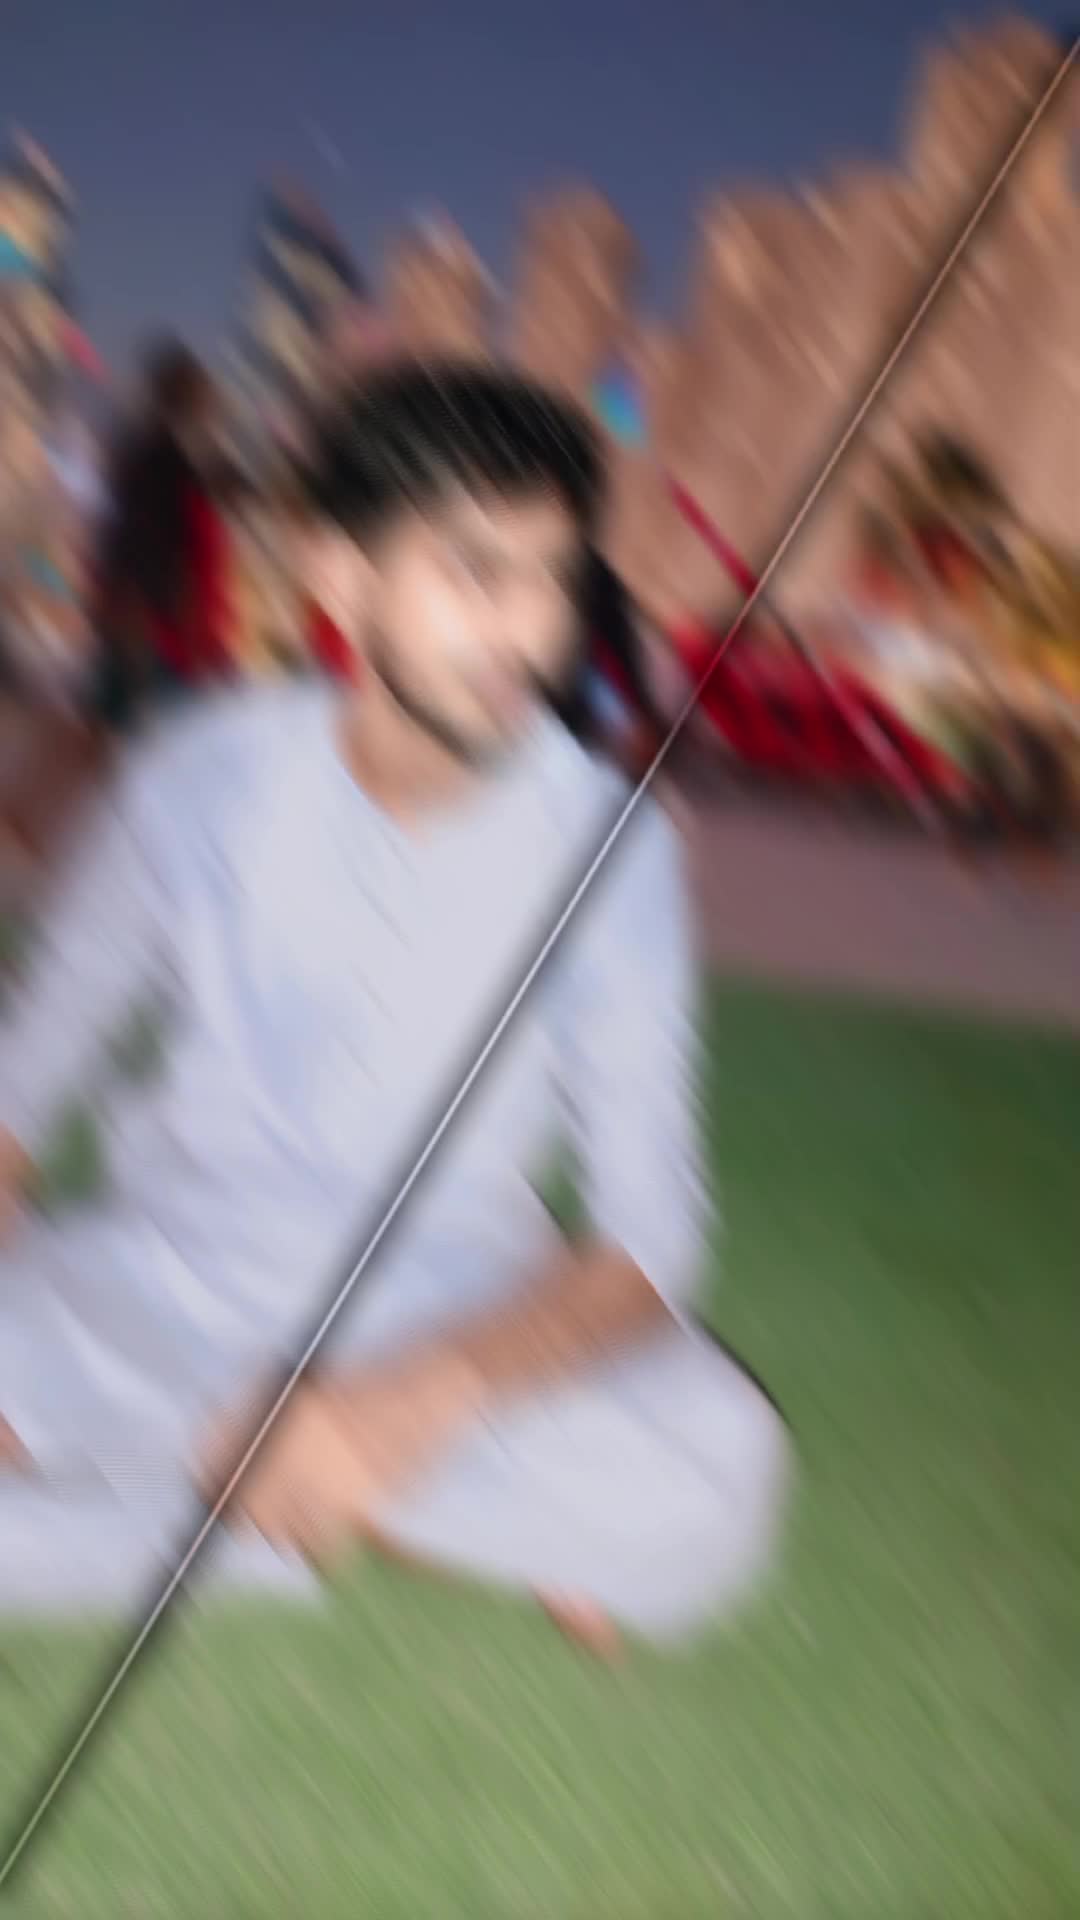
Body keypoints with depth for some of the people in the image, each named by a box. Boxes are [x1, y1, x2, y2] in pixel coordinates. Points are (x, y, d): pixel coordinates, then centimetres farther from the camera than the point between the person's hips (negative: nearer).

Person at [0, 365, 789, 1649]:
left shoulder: (606, 847, -10)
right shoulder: (204, 781, -6)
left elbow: (647, 1240, -17)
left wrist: (432, 1382, -36)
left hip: (450, 1316, 0)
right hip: (166, 1289, 1)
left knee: (716, 1474, -31)